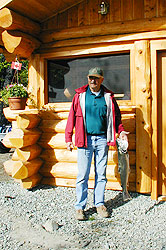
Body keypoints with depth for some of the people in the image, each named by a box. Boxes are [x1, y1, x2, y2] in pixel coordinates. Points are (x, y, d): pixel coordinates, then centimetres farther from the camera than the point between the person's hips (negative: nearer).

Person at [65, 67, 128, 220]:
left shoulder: (108, 97, 7)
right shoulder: (80, 95, 4)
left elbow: (115, 116, 15)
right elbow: (72, 116, 4)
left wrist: (120, 131, -2)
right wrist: (68, 138, 1)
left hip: (102, 139, 2)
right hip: (85, 139, -2)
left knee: (101, 174, 10)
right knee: (83, 175, 1)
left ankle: (99, 203, 24)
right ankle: (80, 206, 14)